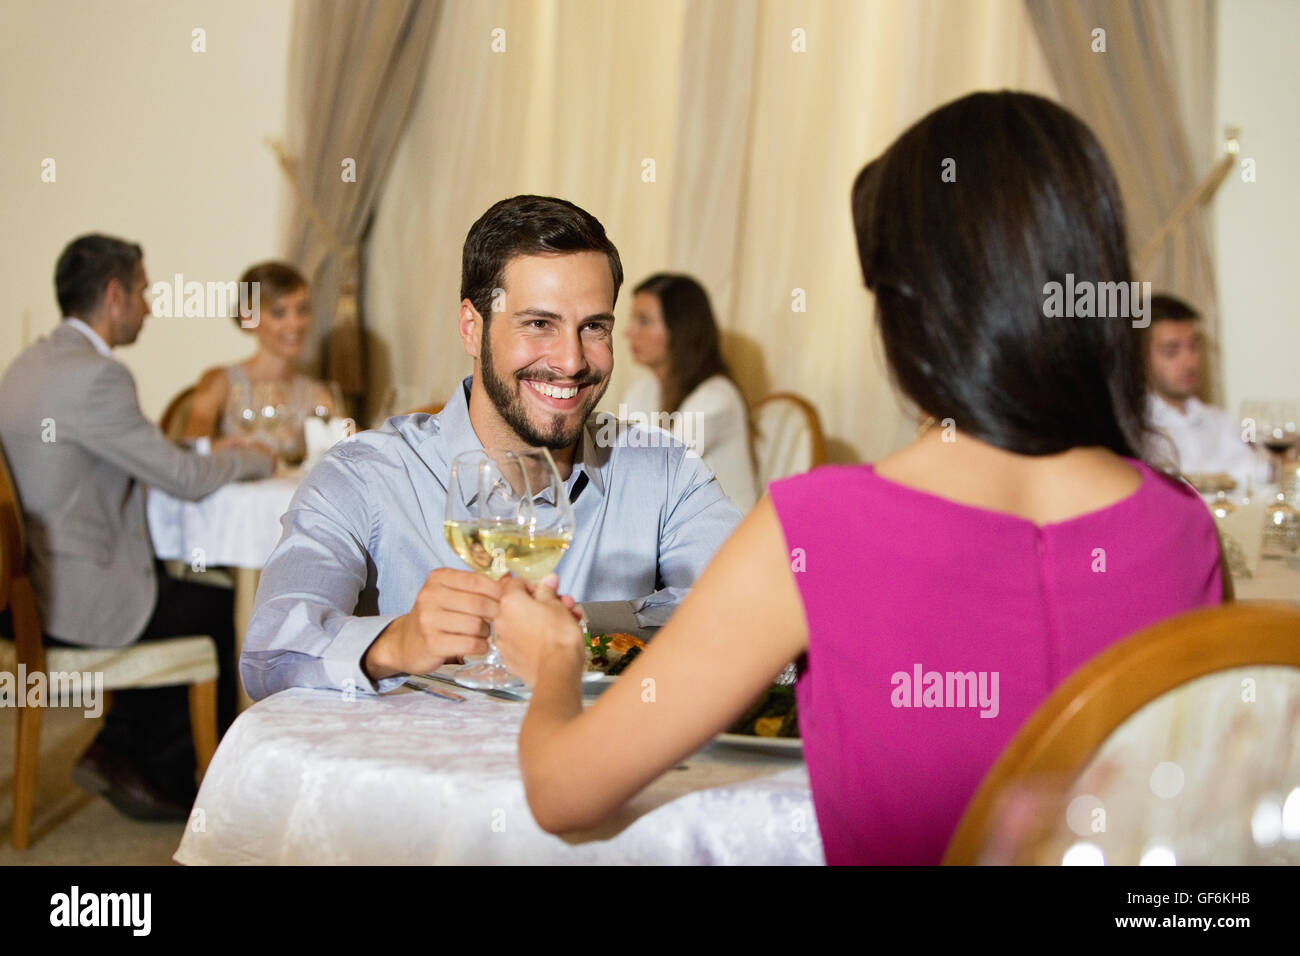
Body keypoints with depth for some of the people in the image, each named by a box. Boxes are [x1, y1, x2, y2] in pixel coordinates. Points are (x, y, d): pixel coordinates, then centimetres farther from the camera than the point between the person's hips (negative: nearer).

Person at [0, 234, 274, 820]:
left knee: (179, 591, 23)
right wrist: (252, 459, 3)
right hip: (74, 600, -9)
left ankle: (119, 751, 21)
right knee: (218, 609, 10)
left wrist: (211, 455, 15)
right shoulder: (95, 375, -21)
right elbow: (183, 478, -16)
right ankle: (171, 781, 24)